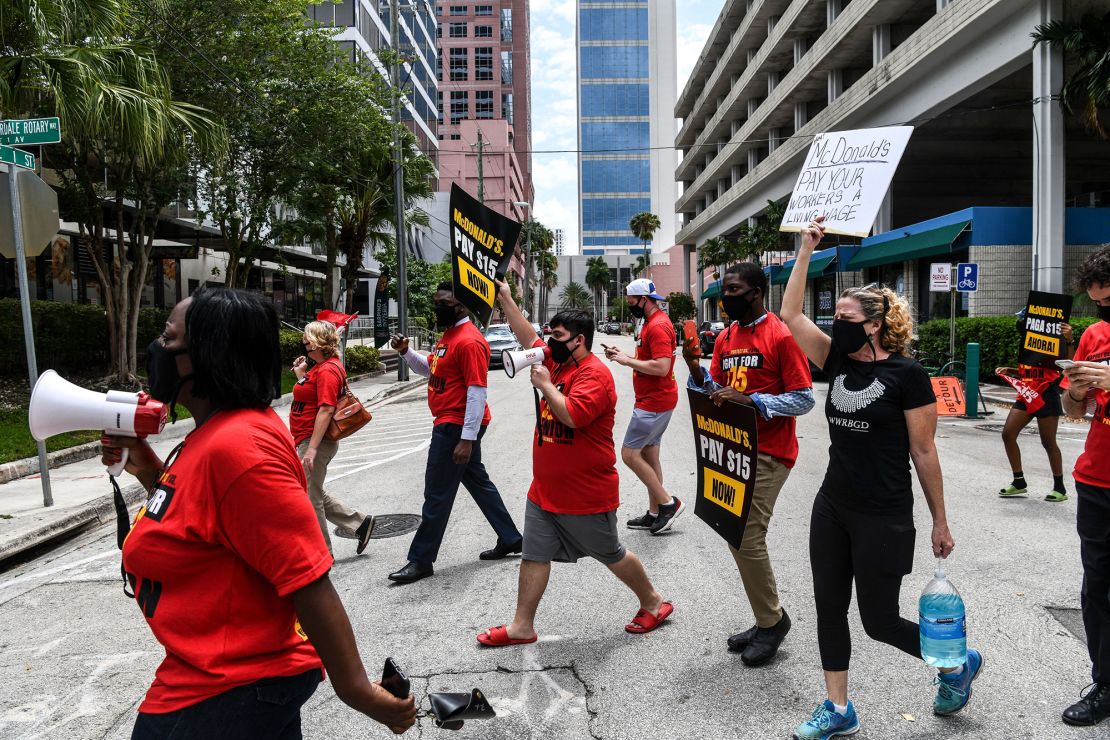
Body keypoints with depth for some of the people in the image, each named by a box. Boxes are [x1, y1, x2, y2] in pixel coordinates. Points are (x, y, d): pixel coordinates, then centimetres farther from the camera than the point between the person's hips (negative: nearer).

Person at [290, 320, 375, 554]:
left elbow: (326, 410, -25)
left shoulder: (327, 370, -18)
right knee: (315, 495, 18)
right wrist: (301, 375, 12)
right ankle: (360, 522, 23)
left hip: (315, 441, -11)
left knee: (310, 498, 0)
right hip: (308, 441, 11)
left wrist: (312, 448, -28)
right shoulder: (321, 367, 15)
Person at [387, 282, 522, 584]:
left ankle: (421, 560, 11)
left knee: (437, 493, -1)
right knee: (478, 481, 19)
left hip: (456, 427, -11)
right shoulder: (449, 335, 12)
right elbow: (429, 369, 22)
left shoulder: (469, 341, -20)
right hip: (450, 424, 11)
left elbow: (477, 392, -23)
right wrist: (406, 352, 4)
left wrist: (467, 438, -25)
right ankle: (510, 539, 30)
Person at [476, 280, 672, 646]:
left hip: (587, 495, -8)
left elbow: (571, 415, -33)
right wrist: (505, 298, 9)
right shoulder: (556, 361, 6)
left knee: (611, 554, 10)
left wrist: (545, 384, -21)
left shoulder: (595, 374, -20)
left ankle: (653, 602, 32)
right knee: (534, 555, 9)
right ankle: (522, 626, 19)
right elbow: (528, 338, 13)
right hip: (545, 490, 8)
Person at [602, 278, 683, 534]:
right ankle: (655, 514, 21)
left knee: (629, 454, -7)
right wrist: (623, 356, 4)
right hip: (652, 400, 11)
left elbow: (661, 367, -28)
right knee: (649, 456, 14)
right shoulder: (652, 322, 15)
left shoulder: (658, 326, -18)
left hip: (654, 403, -11)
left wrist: (627, 360, -19)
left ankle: (668, 503, 1)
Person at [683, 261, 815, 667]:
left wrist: (750, 400, -23)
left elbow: (803, 400, -13)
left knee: (747, 539, -8)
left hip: (767, 454, -8)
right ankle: (767, 620, 28)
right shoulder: (725, 337, 11)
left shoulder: (781, 336, -11)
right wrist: (696, 370, -6)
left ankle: (772, 621, 15)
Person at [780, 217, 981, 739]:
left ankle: (958, 664, 35)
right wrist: (807, 248, -3)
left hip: (884, 517, -6)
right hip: (832, 506, 6)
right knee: (829, 607, 12)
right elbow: (790, 314, -1)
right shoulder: (838, 362, 2)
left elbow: (924, 453, -10)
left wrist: (940, 523, -5)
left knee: (879, 620, 6)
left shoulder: (906, 374, -13)